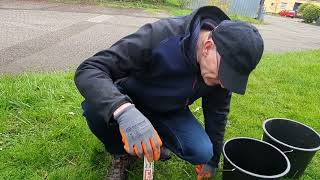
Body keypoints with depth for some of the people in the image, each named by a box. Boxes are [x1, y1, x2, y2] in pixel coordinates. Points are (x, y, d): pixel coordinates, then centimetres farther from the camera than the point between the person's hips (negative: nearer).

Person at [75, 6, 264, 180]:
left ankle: (159, 137, 12)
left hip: (171, 113, 3)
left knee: (201, 153, -20)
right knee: (95, 106, -34)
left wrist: (212, 160, 5)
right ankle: (122, 154, -2)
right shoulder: (159, 36, -36)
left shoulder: (225, 61, -17)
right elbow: (88, 70, -37)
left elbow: (217, 111, -2)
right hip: (129, 104, -2)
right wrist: (123, 110, -57)